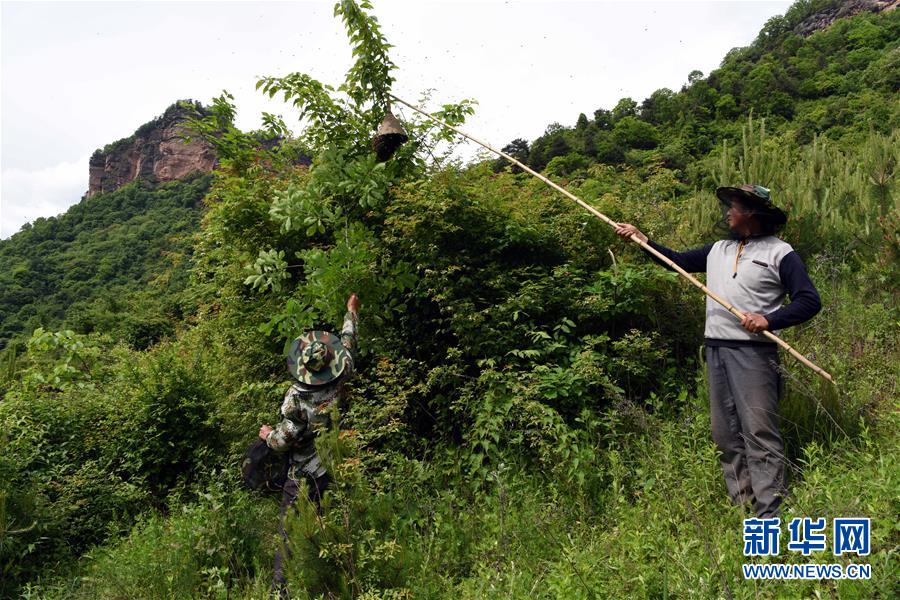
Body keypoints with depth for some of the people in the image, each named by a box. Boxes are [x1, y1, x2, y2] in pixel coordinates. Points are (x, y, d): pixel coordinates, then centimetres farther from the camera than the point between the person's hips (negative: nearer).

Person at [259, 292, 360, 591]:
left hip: (303, 478, -4)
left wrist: (267, 434, 7)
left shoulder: (296, 398, -22)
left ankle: (282, 586, 18)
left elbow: (284, 440, -15)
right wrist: (351, 311, 19)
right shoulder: (341, 380, -12)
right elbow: (348, 343, 4)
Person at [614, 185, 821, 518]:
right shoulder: (718, 250, 18)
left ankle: (768, 518, -6)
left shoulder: (779, 253, -1)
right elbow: (678, 261, 25)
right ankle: (740, 507, 18)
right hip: (716, 351, 7)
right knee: (725, 434, 9)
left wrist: (769, 320, -20)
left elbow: (809, 301, -7)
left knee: (759, 432, -10)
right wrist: (642, 239, 20)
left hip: (753, 353, -7)